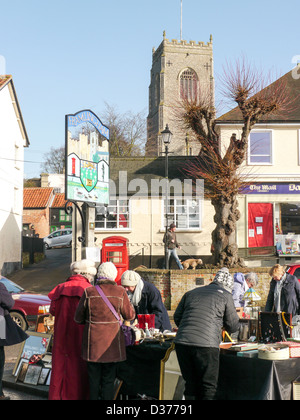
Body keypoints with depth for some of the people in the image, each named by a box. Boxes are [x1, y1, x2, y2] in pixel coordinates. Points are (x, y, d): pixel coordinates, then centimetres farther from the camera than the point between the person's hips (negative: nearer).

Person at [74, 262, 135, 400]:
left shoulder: (89, 292, -6)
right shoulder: (120, 292, -7)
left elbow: (78, 318, 1)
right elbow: (129, 316, 1)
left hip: (93, 343, 1)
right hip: (112, 342, 0)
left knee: (94, 380, 13)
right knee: (108, 380, 9)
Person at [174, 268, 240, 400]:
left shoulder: (191, 293, 22)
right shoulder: (226, 295, 9)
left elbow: (177, 317, 22)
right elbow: (233, 326, 13)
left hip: (181, 343, 5)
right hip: (206, 344, -4)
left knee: (190, 384, 15)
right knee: (208, 386, 6)